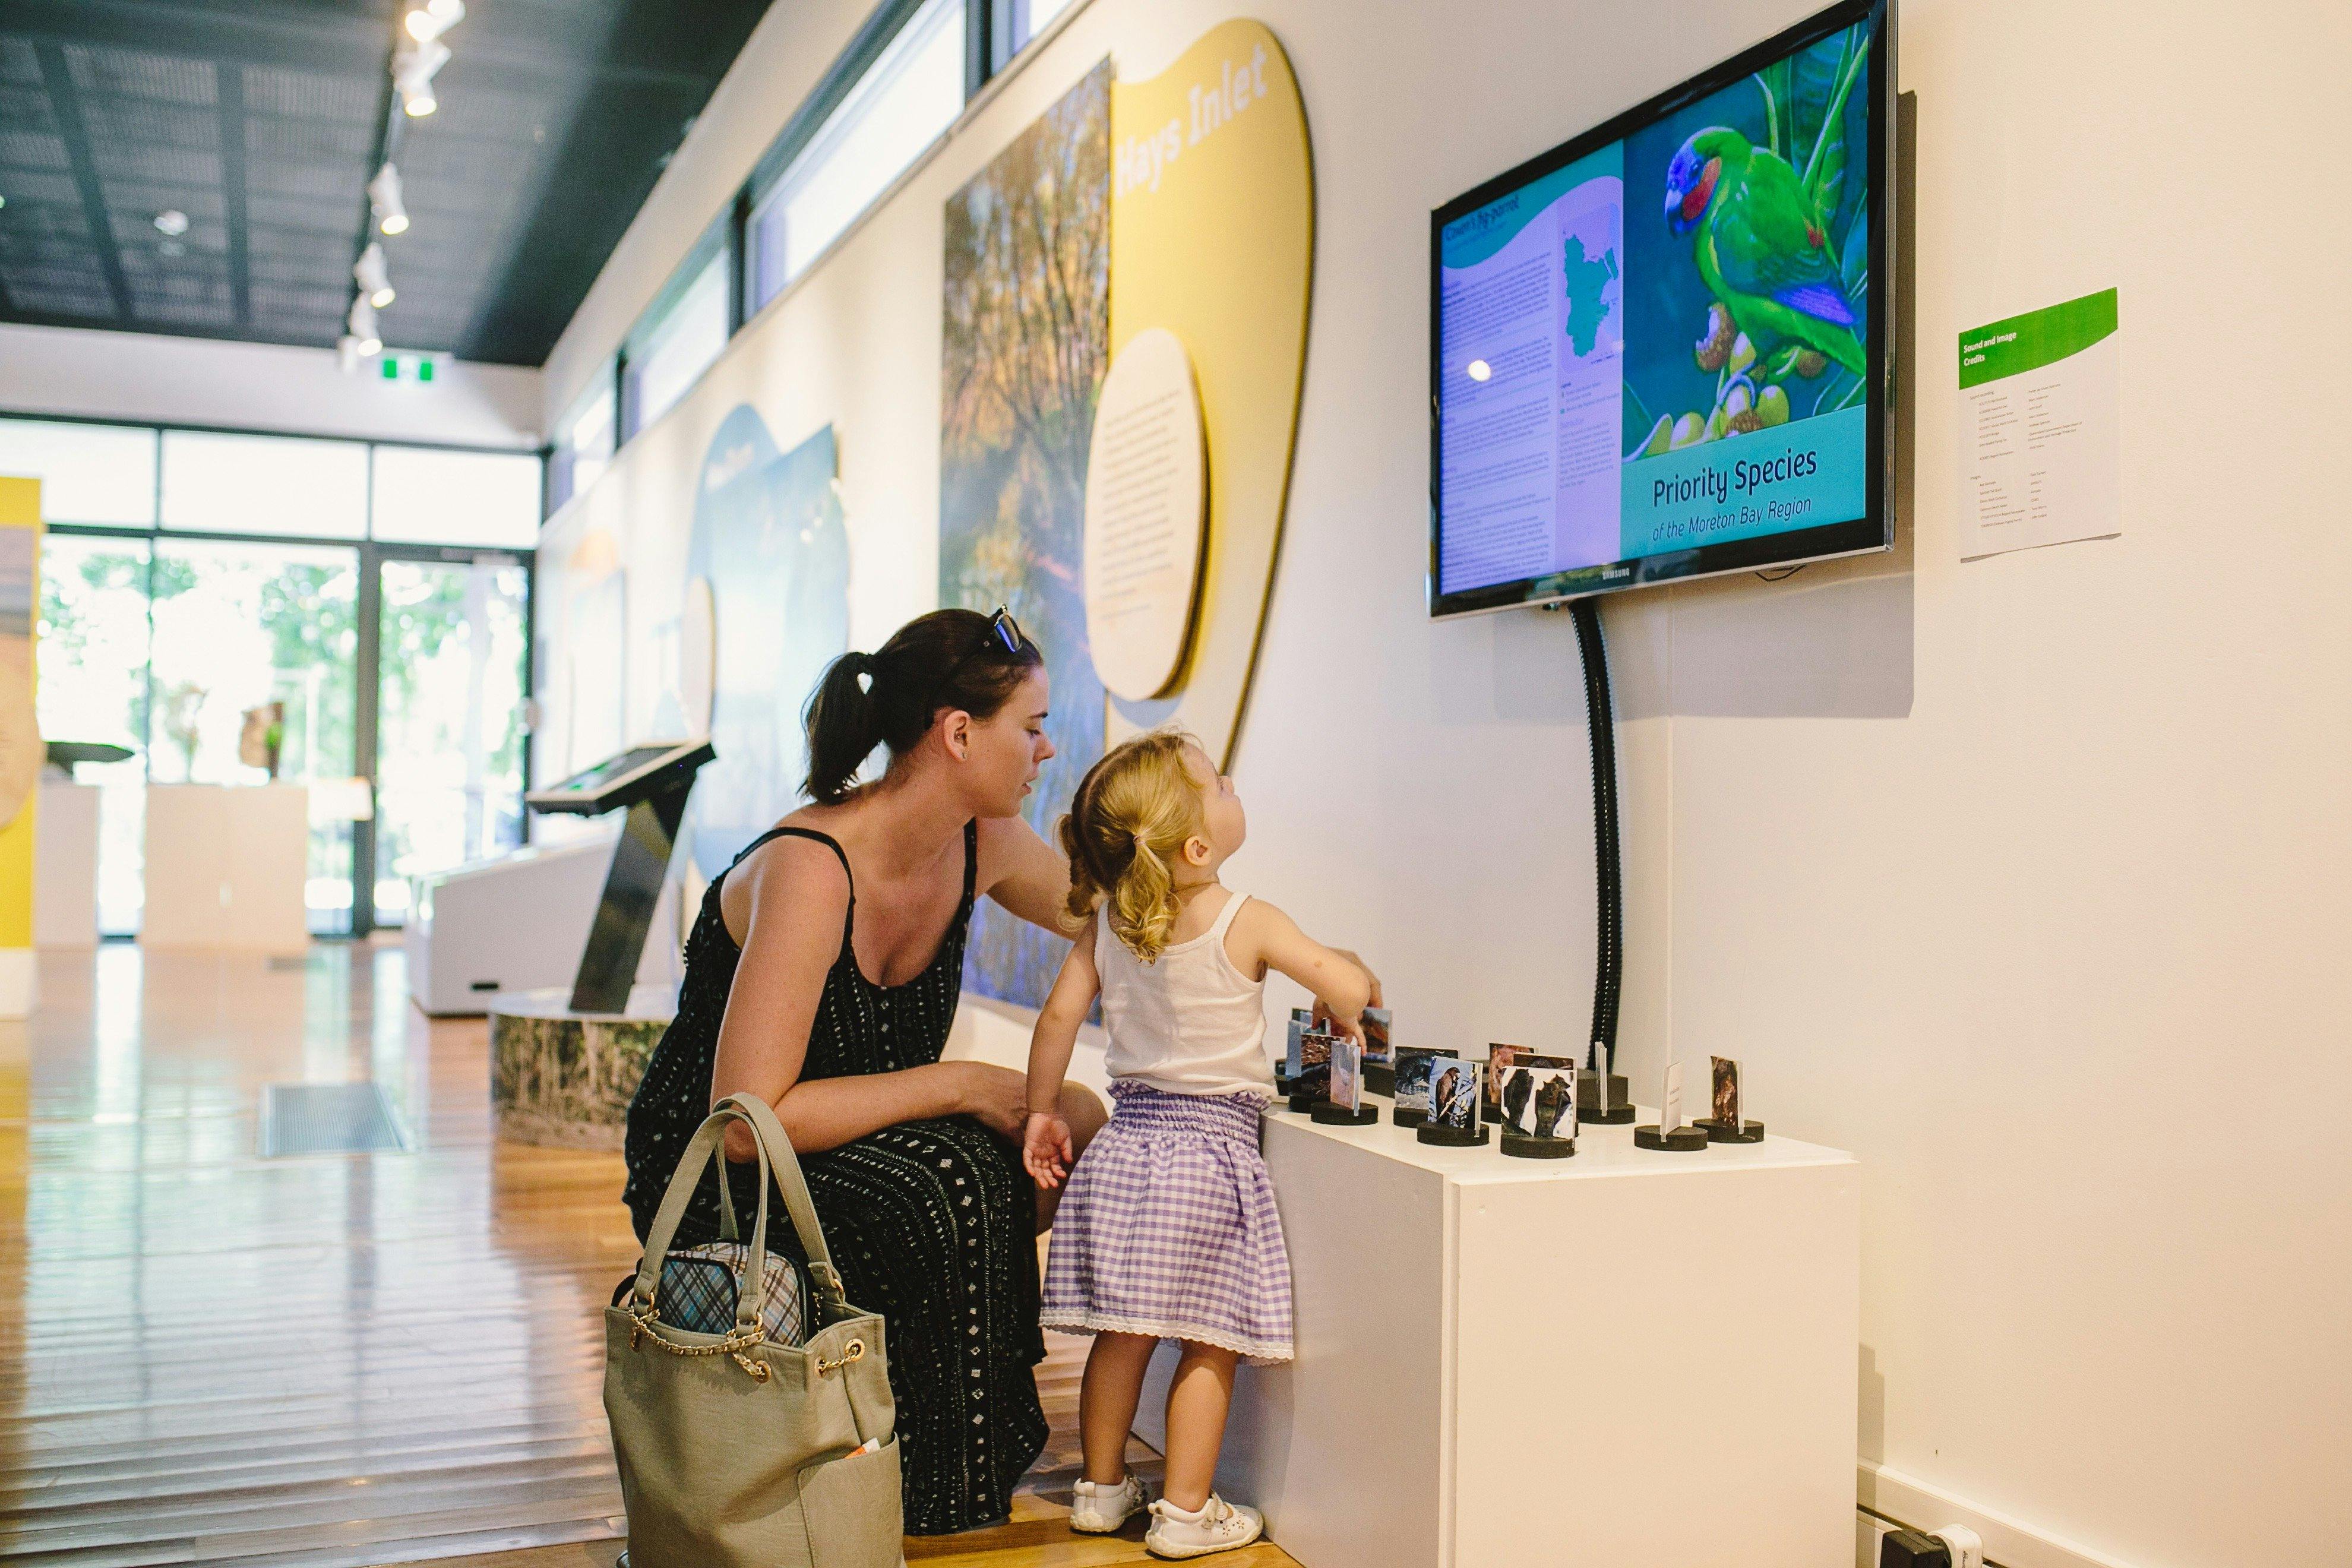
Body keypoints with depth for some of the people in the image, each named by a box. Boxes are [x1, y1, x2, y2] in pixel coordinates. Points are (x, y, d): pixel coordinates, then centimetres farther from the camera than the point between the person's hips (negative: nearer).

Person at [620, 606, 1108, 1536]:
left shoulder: (983, 846, -6)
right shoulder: (809, 871, -29)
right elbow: (745, 1121, -31)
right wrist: (955, 1085, -26)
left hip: (858, 1146, 8)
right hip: (712, 1182, -8)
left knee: (1075, 1121, -9)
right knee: (951, 1175, -31)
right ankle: (927, 1483, -9)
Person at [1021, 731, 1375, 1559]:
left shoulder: (1106, 921, 2)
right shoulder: (1247, 923, -12)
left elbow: (1059, 1015, 4)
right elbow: (1353, 986, -15)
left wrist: (1043, 1112, 15)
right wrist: (1341, 1007, 9)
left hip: (1126, 1141, 6)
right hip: (1211, 1149, -5)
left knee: (1122, 1332, 15)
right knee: (1209, 1342, 5)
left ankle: (1102, 1486, 27)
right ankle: (1185, 1511, 12)